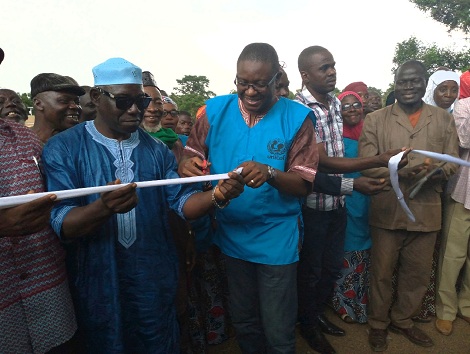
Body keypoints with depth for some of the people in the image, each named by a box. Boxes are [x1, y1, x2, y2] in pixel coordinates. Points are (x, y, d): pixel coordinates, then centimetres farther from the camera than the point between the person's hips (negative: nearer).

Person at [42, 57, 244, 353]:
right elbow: (61, 224, -17)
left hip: (155, 280, 3)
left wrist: (217, 195, -23)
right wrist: (104, 207, -38)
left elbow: (182, 200, -2)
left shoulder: (157, 149, 2)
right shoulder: (63, 148, -9)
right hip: (98, 284, -2)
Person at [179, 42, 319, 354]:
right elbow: (191, 155, 1)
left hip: (277, 239, -3)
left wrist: (269, 173, -33)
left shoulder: (296, 118, -12)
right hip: (231, 234, 3)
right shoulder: (216, 110, -4)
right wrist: (188, 164, -23)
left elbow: (303, 185, -13)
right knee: (243, 323, 25)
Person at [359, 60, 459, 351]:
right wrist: (404, 170, -23)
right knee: (382, 273, 11)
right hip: (387, 210, -2)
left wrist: (431, 171, -18)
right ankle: (378, 323, 32)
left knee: (418, 273, 16)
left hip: (426, 212, 3)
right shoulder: (375, 120, 0)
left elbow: (452, 163, 5)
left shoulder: (444, 119, 8)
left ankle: (402, 320, 39)